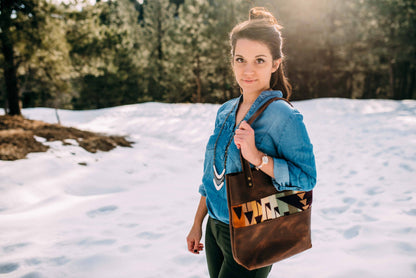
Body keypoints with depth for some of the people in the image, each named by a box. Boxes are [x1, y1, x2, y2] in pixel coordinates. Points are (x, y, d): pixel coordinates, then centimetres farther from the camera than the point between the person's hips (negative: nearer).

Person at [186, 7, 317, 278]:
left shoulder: (283, 116, -18)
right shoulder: (226, 111, 2)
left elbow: (307, 178, -19)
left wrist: (258, 158, -30)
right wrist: (197, 223, 14)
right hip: (215, 229, 6)